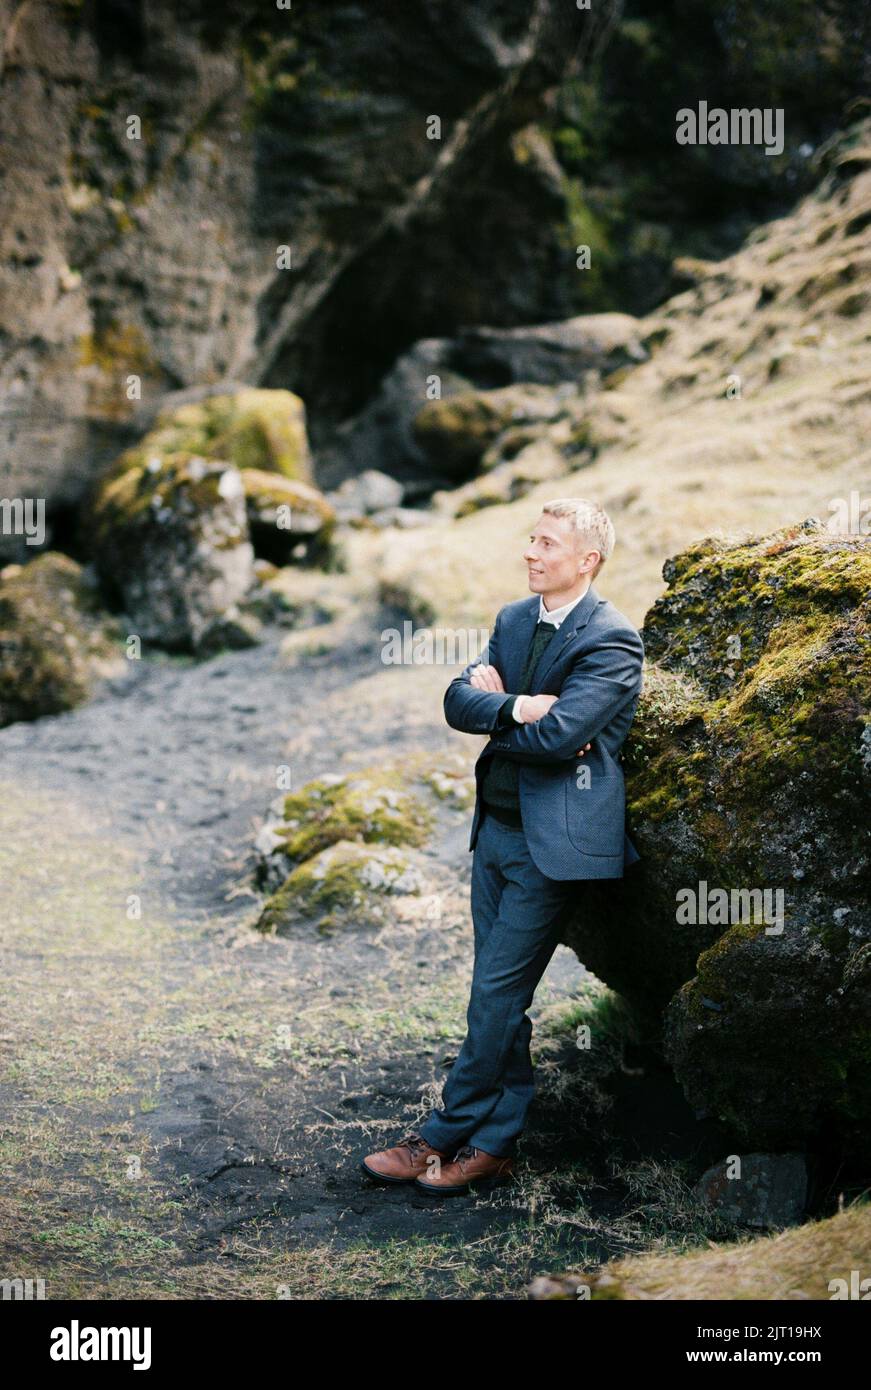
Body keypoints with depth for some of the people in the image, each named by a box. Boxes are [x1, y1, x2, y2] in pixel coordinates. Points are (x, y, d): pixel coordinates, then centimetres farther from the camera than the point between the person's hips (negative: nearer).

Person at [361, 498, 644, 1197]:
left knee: (497, 991, -2)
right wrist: (516, 707, -16)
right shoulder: (514, 619, 12)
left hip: (553, 838, -8)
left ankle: (442, 1136, 10)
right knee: (502, 994, 12)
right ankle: (495, 1145, 20)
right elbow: (458, 700, 3)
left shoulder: (612, 640, -12)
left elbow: (558, 735, -22)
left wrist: (493, 707, -6)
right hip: (497, 826, 8)